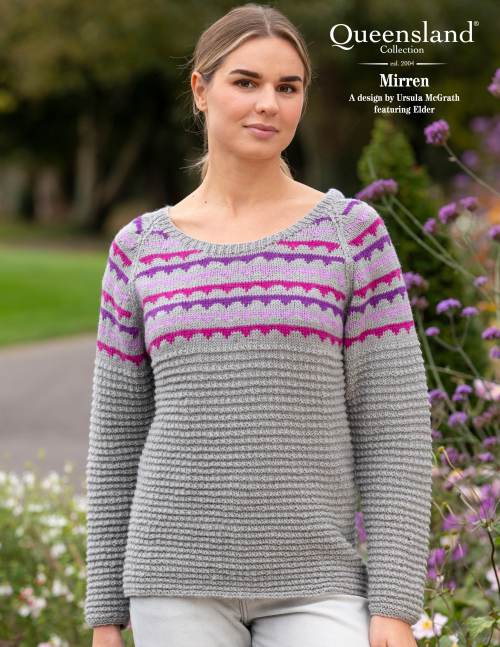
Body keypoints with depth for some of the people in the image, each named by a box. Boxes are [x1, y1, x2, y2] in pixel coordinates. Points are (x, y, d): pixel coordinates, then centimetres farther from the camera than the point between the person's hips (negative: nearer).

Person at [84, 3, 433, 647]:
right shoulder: (140, 250, 5)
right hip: (181, 573, 1)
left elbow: (394, 427, -3)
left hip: (312, 583, -1)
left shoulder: (352, 233, 0)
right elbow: (118, 437, 9)